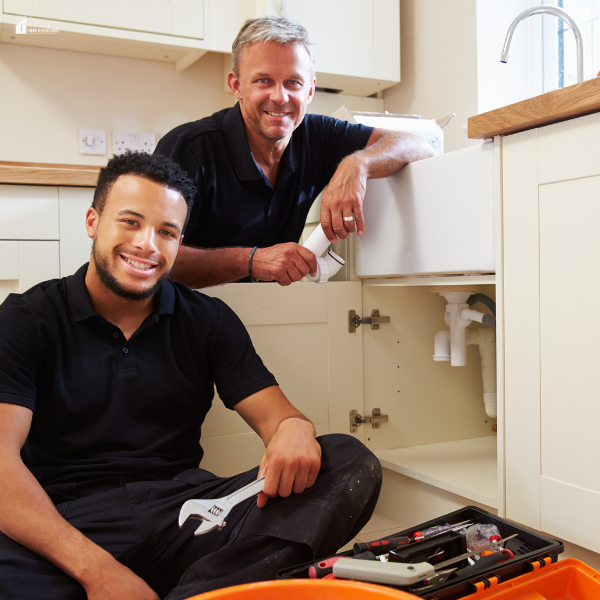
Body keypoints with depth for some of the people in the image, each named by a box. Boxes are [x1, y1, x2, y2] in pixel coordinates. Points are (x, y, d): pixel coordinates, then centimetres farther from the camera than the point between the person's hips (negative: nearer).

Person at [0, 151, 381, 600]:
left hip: (186, 507, 4)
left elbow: (270, 410, 7)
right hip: (67, 521, -2)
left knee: (353, 466, -18)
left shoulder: (209, 321, 12)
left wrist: (294, 427, -21)